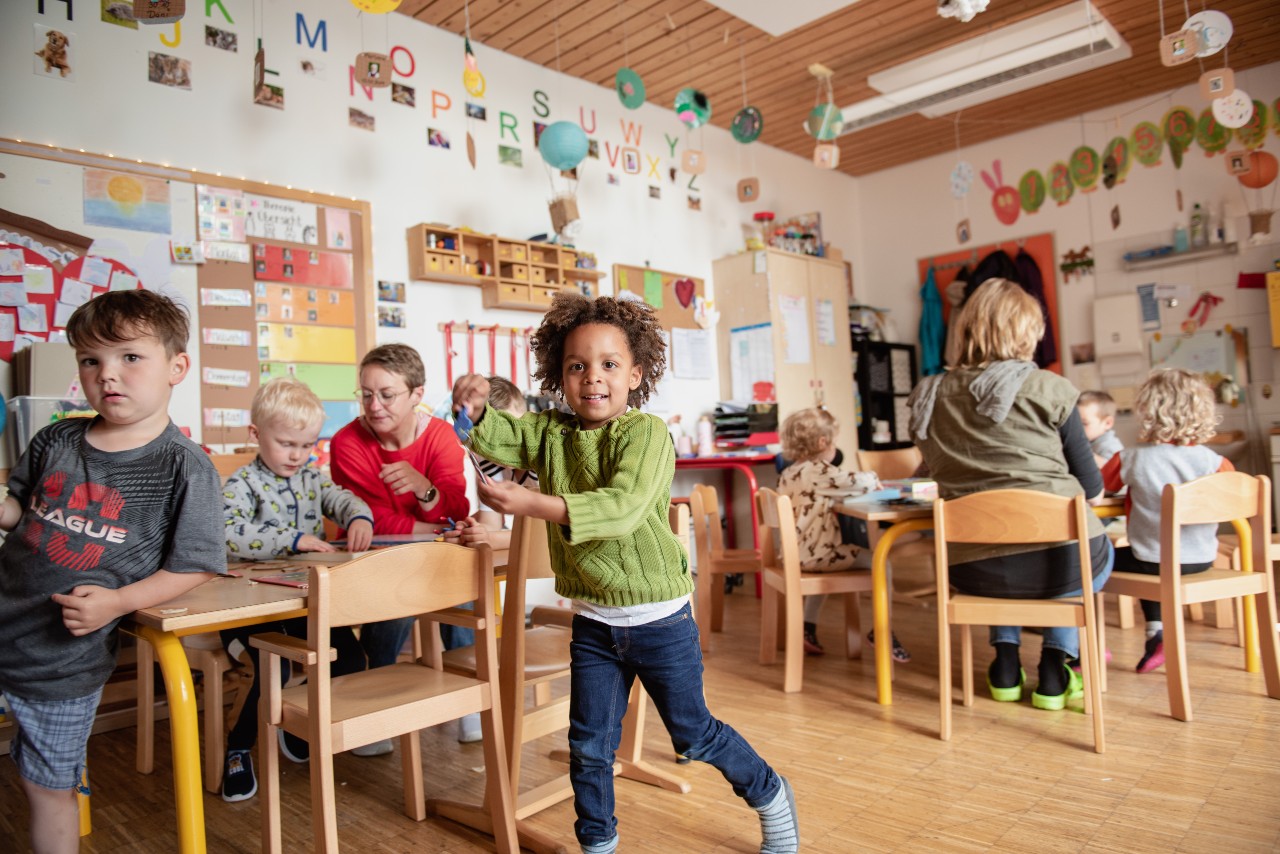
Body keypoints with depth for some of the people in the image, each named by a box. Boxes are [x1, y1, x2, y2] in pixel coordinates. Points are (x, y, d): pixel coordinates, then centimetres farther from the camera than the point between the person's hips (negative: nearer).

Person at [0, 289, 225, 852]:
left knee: (48, 788, 13)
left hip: (66, 656, -4)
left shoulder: (184, 467, -15)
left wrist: (117, 602, -22)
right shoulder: (56, 440, 1)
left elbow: (194, 568, -12)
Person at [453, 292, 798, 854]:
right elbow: (496, 438, -3)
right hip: (592, 622, 5)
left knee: (694, 734, 13)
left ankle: (771, 796, 39)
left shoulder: (646, 432, -19)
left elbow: (622, 507, -32)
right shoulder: (551, 432, 0)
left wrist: (534, 504, -41)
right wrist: (475, 408, -25)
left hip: (658, 620, -4)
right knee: (588, 744, 13)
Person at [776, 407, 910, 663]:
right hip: (819, 553, -8)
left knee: (822, 568, 37)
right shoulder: (821, 470, -14)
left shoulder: (787, 473, 8)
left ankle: (808, 627, 33)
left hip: (795, 555, 8)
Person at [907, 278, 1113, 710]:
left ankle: (1007, 666, 32)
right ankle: (1054, 668, 26)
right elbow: (1091, 485, 3)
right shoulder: (1047, 388, -6)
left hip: (975, 574, 3)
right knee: (1096, 552, 34)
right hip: (1060, 560, -2)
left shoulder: (930, 398, 3)